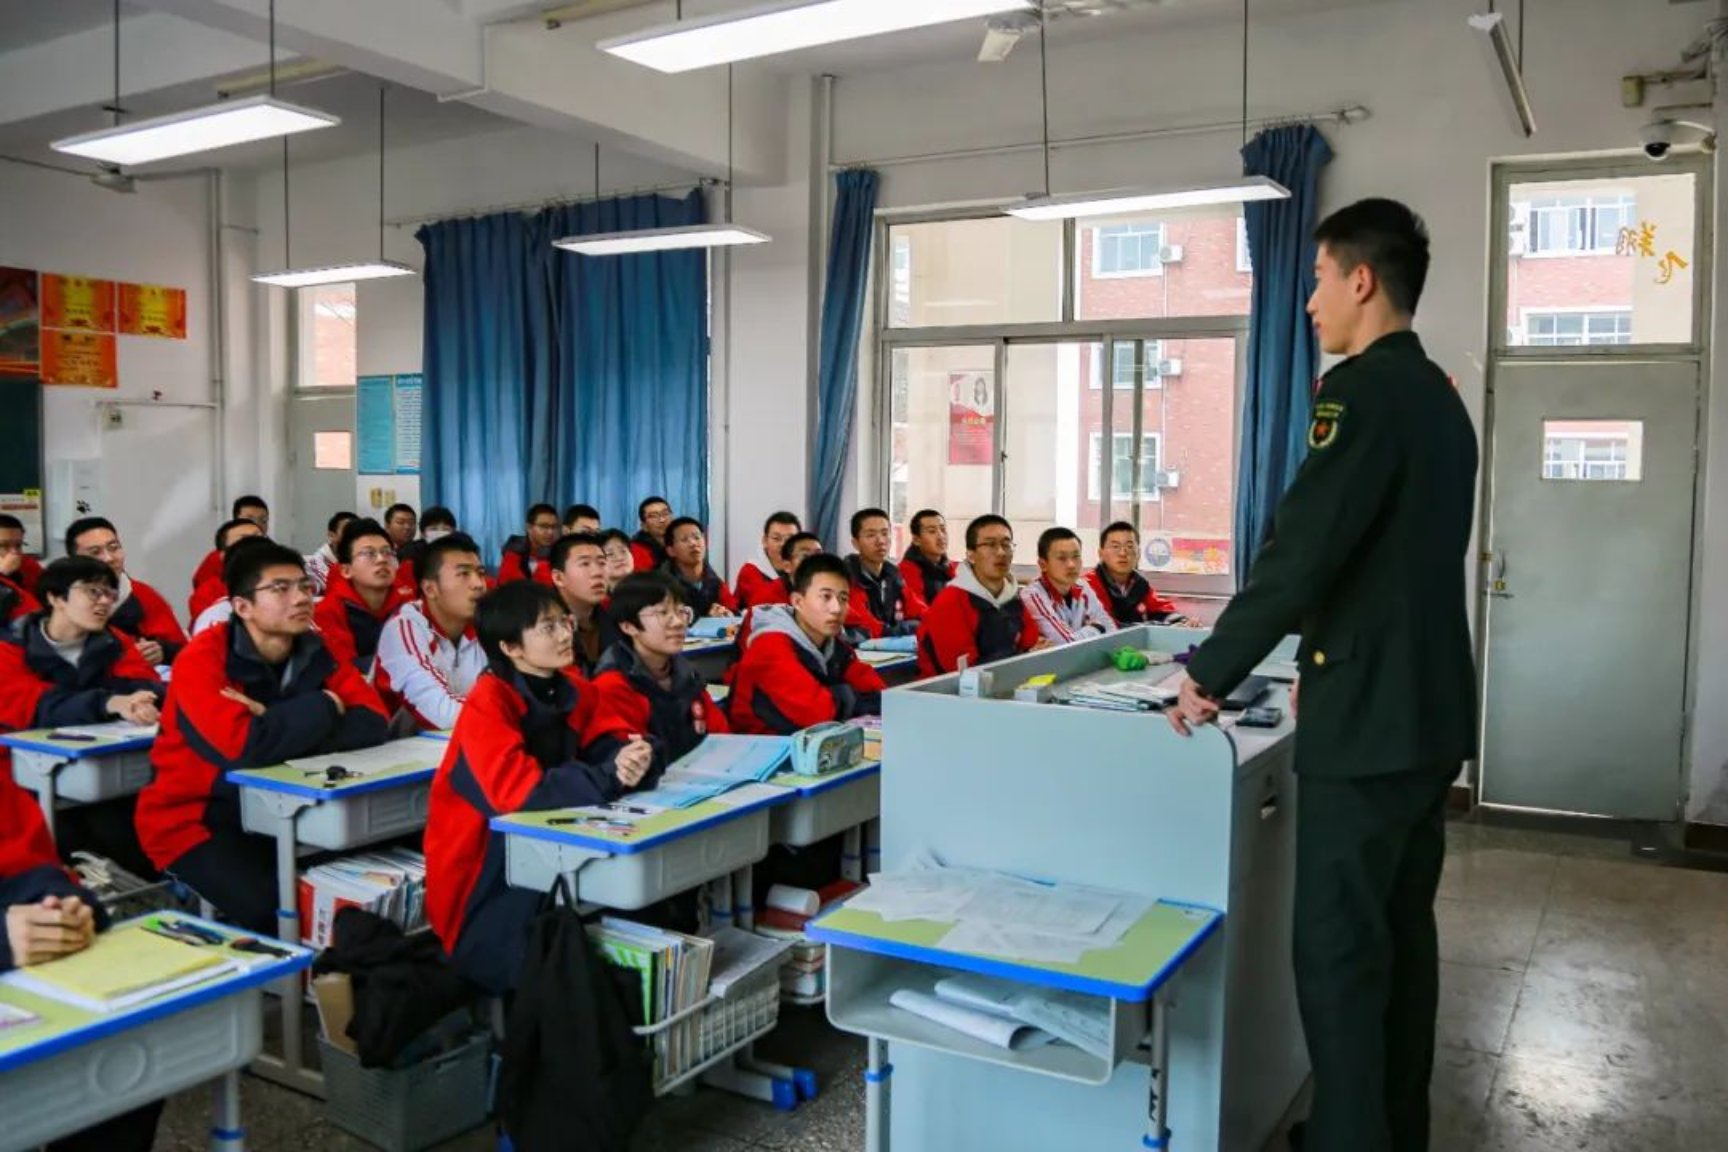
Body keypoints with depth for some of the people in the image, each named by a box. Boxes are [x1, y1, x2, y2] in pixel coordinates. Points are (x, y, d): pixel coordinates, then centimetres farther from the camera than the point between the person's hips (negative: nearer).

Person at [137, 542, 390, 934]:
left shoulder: (314, 651, -3)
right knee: (276, 908, -25)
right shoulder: (203, 658, -19)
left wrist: (280, 725, -27)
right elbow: (243, 746, -35)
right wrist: (324, 707, -20)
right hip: (192, 818, -5)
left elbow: (373, 722, -15)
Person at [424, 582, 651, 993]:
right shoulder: (487, 704, -20)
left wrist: (633, 758, -26)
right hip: (481, 874, -5)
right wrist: (609, 777, -35)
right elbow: (515, 791, -33)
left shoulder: (575, 690, 1)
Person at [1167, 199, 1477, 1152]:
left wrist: (1211, 672, -12)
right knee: (1400, 931, 17)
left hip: (1366, 716, -10)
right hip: (1428, 708, 10)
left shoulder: (1361, 390, -16)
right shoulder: (1438, 396, 13)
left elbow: (1301, 550, -21)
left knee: (1337, 946, -2)